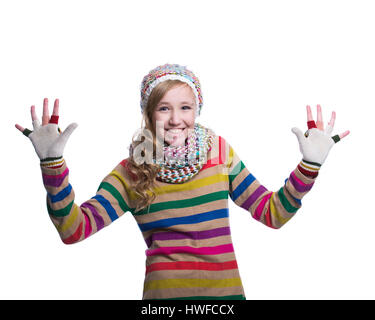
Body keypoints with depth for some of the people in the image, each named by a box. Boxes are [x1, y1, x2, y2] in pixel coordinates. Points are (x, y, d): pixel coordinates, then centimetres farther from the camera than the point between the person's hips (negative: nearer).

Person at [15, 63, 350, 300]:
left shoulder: (219, 151, 1)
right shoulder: (131, 171, -2)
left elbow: (272, 213, 4)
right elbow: (74, 228, -10)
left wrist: (310, 165, -6)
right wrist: (52, 162, -19)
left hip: (227, 291, 2)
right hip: (163, 291, -1)